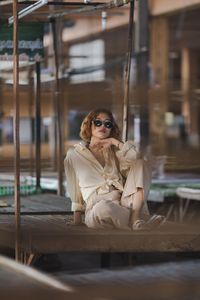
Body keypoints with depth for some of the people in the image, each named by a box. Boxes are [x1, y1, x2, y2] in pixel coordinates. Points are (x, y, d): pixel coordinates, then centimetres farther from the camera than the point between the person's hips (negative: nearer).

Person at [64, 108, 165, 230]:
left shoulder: (114, 151, 17)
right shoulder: (74, 155, 11)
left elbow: (136, 157, -5)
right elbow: (75, 192, 16)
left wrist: (115, 141, -6)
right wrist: (77, 218, 14)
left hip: (124, 203, 4)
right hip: (97, 209, -4)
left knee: (141, 164, -12)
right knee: (103, 207, -42)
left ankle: (135, 217, -26)